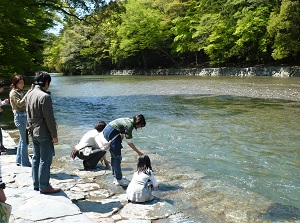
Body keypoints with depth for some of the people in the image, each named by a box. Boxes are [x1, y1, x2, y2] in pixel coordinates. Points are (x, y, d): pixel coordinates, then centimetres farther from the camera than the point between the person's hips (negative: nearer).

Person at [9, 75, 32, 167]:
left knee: (22, 139, 14)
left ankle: (19, 160, 24)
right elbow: (19, 104, -19)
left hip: (24, 116, 9)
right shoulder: (13, 92, -7)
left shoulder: (20, 92, 16)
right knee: (24, 139, -7)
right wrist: (27, 95, -24)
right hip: (19, 116, -9)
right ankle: (25, 162, 0)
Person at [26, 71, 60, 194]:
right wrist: (54, 135, -13)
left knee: (36, 158, 16)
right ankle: (44, 187, 7)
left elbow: (29, 114, 15)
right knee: (45, 160, 0)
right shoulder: (45, 96, -19)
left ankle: (36, 184, 25)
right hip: (44, 134, -9)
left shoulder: (30, 94, 8)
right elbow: (49, 118, -19)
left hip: (33, 133, 9)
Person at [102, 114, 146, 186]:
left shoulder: (129, 120, 9)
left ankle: (116, 177, 27)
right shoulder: (129, 125, -18)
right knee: (117, 157, -3)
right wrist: (138, 152, -8)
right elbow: (129, 142, -14)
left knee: (114, 156, 17)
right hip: (111, 133, -11)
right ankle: (119, 180, 5)